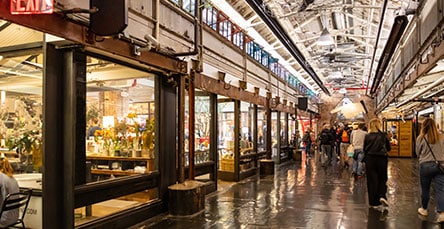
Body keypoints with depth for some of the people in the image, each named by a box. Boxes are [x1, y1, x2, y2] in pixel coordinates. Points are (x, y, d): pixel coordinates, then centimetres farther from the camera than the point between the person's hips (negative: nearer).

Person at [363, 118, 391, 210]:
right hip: (381, 159, 0)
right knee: (382, 179, 17)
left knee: (372, 180, 7)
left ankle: (374, 203, 10)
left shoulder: (367, 136, -1)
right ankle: (382, 196, -2)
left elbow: (364, 149, 3)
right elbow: (388, 148, 5)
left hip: (370, 159, 1)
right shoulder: (384, 135, -2)